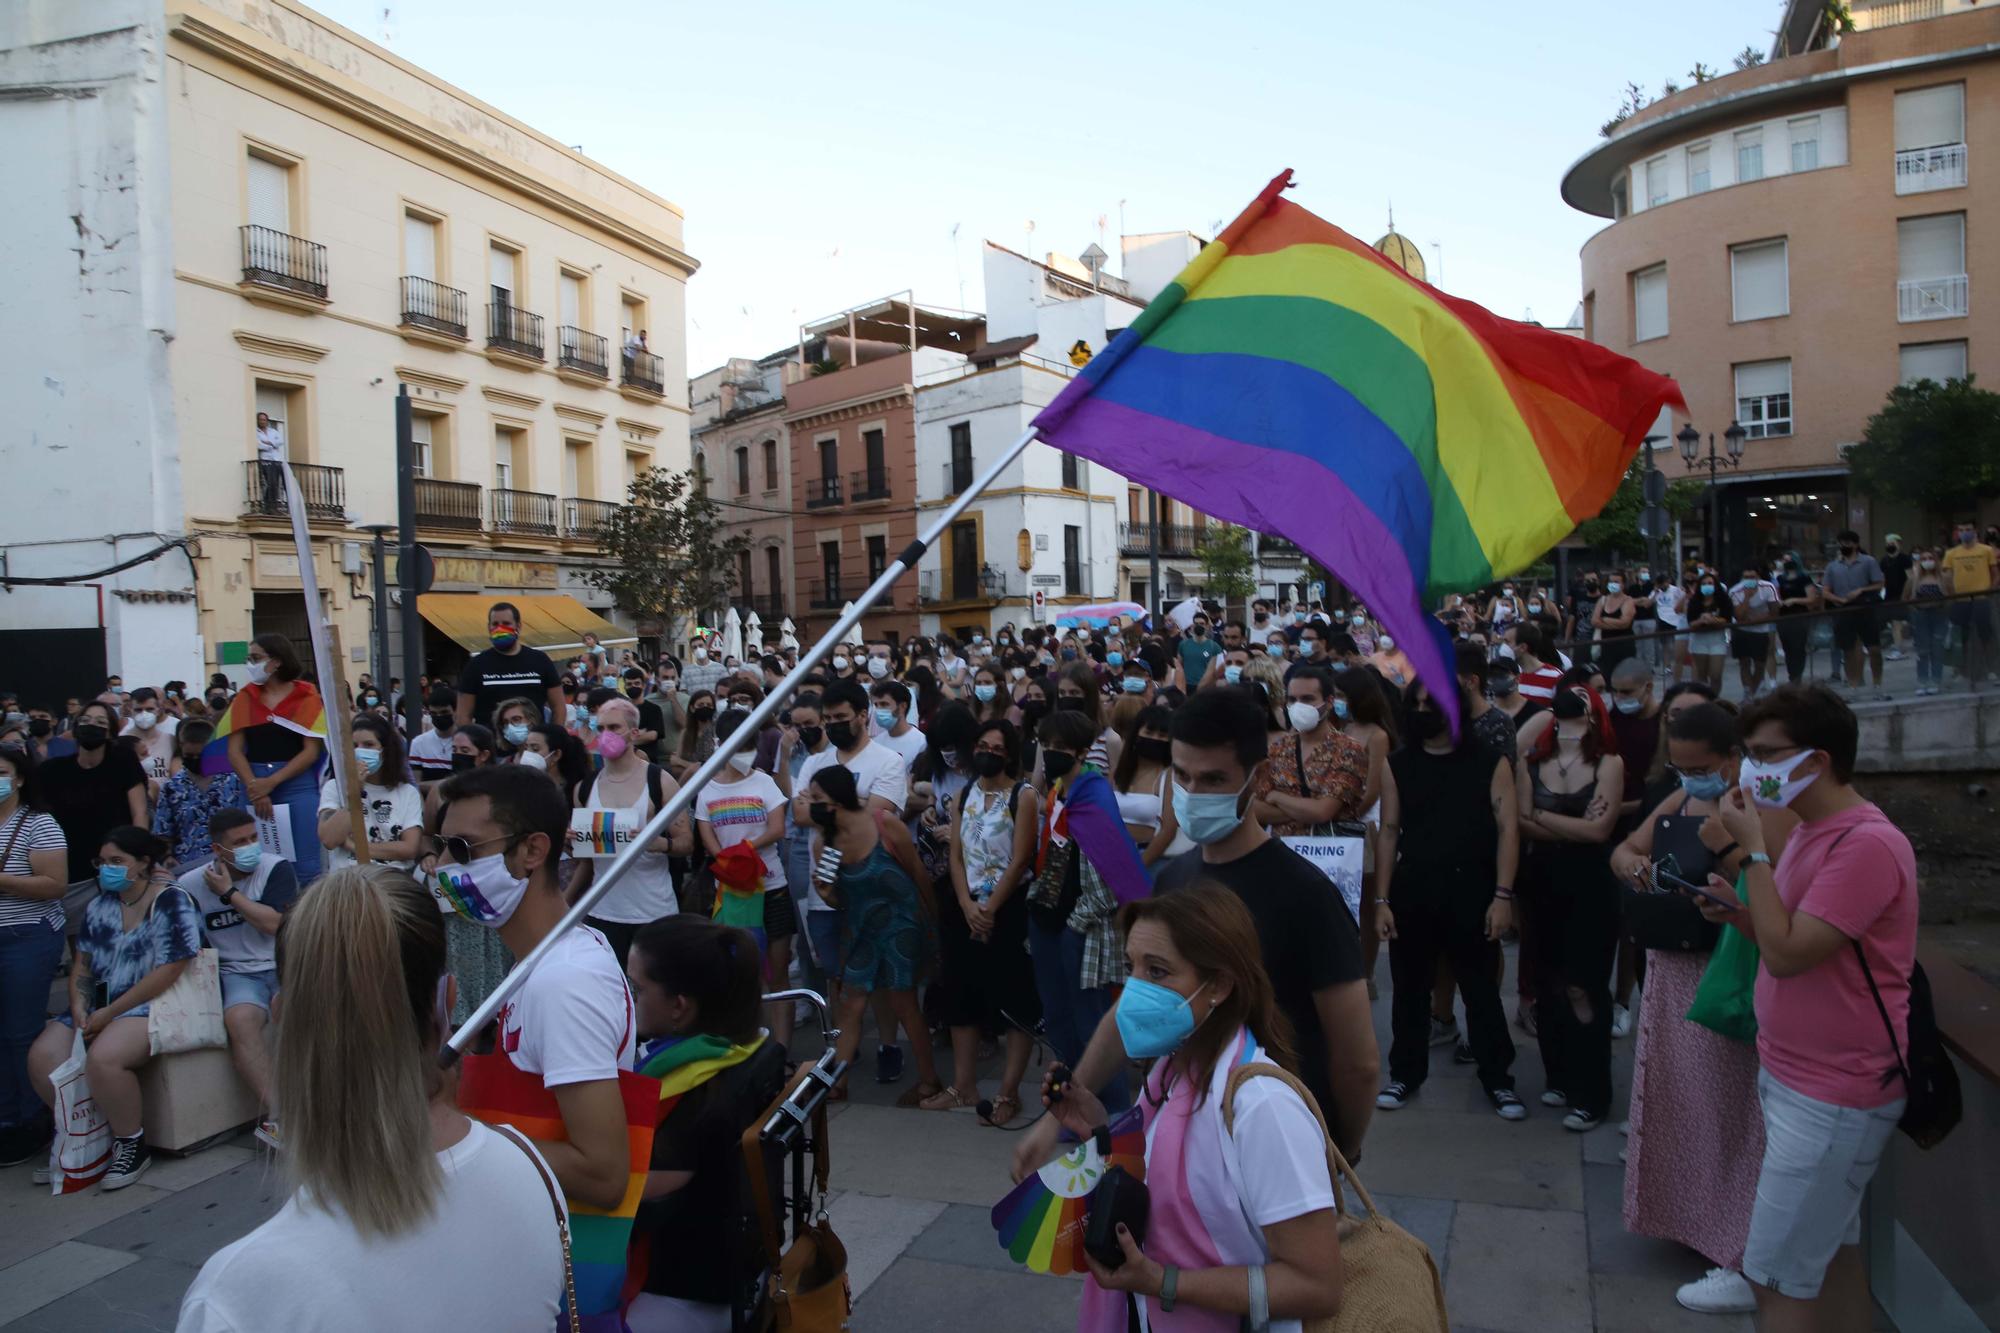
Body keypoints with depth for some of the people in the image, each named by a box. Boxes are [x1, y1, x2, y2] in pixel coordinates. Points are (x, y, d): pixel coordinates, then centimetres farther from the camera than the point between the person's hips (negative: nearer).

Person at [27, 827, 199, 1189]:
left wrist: (110, 1013, -16)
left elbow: (168, 972, -17)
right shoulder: (100, 906, 12)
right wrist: (79, 1007, -4)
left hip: (152, 1005, -8)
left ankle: (132, 1145, -11)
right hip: (99, 1007, 8)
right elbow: (82, 963, 16)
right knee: (42, 1057, -13)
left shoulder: (171, 901, -11)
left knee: (101, 1060, -31)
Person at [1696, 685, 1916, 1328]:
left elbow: (1789, 954, -24)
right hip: (1790, 1076, 9)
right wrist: (1741, 914, 0)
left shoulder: (1868, 844, -22)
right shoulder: (1810, 830, 10)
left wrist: (1754, 850, -20)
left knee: (1778, 1279, -2)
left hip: (1831, 1097, -9)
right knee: (1833, 1251, 19)